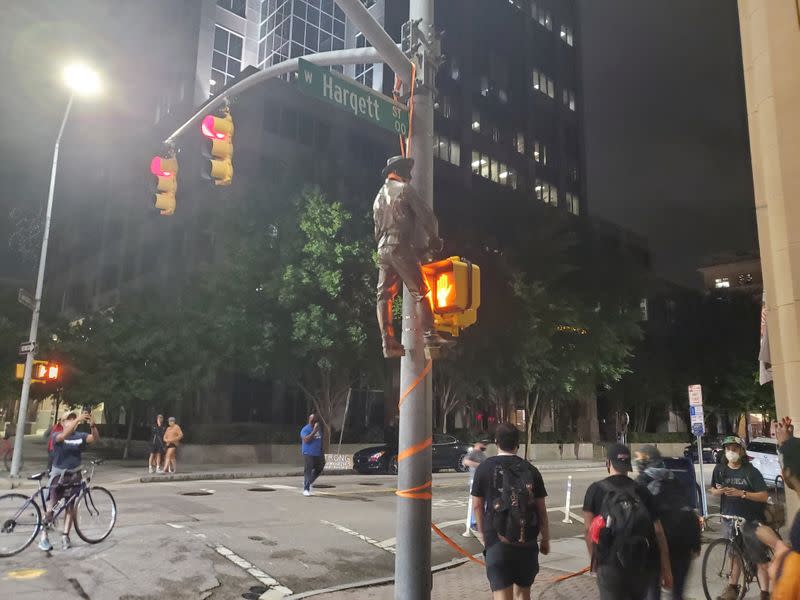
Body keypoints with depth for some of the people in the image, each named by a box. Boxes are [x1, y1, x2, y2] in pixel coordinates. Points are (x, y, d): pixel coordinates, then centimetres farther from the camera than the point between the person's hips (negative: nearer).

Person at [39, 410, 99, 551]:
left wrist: (92, 425, -37)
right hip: (58, 474, -3)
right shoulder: (56, 435, -9)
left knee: (71, 506, 5)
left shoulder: (80, 435, -2)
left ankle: (65, 537, 12)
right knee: (53, 504, -10)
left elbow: (95, 438, -18)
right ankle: (44, 537, -2)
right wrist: (78, 420, -42)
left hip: (74, 475, 3)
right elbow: (63, 436, -32)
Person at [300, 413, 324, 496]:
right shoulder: (305, 429, -10)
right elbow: (306, 440, -25)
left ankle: (309, 482, 32)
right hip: (308, 453, -7)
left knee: (319, 469, 12)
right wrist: (314, 431, -28)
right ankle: (306, 489, -3)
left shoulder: (319, 428, 12)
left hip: (318, 453, 7)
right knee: (308, 470, -9)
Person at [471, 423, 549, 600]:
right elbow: (541, 509, 4)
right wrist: (545, 539, 16)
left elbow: (477, 505, 1)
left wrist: (483, 533, 15)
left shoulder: (484, 468, -4)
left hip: (497, 543, -3)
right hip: (527, 543, 3)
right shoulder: (531, 470, 1)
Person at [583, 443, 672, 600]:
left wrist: (594, 560, 9)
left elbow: (589, 530, -3)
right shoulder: (642, 491, 5)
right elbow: (658, 532, 2)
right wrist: (666, 570, 6)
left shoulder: (596, 490, -1)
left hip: (611, 565, -3)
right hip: (644, 565, 4)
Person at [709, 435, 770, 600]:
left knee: (760, 558, -1)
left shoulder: (751, 471, -10)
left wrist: (741, 493, -26)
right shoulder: (720, 470, 1)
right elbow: (712, 490, 12)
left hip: (751, 520, -4)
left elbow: (765, 496, -14)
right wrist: (717, 491, -11)